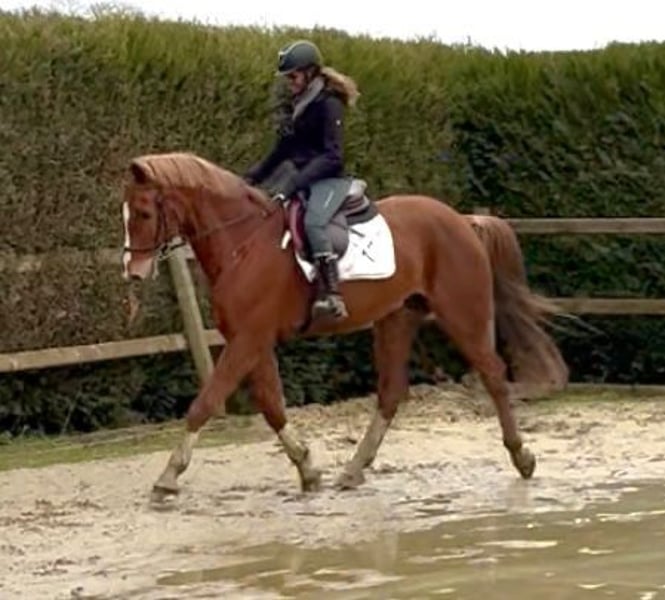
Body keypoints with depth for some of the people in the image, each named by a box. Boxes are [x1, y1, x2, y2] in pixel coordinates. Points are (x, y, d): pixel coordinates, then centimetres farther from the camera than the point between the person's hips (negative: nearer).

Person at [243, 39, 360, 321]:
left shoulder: (329, 105, -12)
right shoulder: (292, 106, 12)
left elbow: (332, 156, -18)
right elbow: (282, 150, 20)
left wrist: (293, 183, -27)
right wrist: (252, 176, 7)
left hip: (326, 178, -9)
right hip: (295, 173, 9)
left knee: (312, 222, -35)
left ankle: (331, 295, -42)